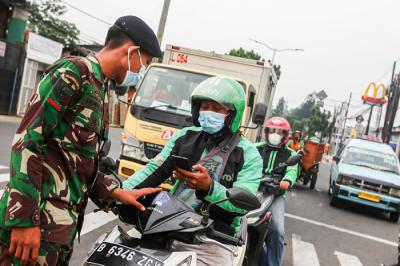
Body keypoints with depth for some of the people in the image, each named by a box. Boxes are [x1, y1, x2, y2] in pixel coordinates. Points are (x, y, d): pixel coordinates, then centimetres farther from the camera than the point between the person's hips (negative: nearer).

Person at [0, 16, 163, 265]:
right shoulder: (74, 71, -10)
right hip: (39, 220, -9)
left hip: (65, 221, 9)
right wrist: (24, 219, -20)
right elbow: (27, 141, -17)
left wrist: (117, 193, 8)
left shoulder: (102, 91, 18)